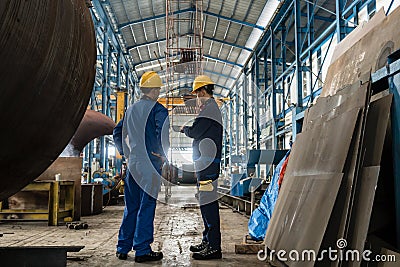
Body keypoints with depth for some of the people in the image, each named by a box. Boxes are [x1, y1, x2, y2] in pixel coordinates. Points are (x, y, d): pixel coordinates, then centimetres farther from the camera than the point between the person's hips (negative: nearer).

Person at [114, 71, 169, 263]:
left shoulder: (131, 109, 14)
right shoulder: (158, 109, -7)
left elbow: (117, 132, 20)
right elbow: (162, 133, -22)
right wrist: (163, 155, -10)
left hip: (132, 164, 7)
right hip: (150, 164, -6)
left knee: (131, 207, 14)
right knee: (147, 207, -1)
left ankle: (123, 248, 19)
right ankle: (142, 250, 3)